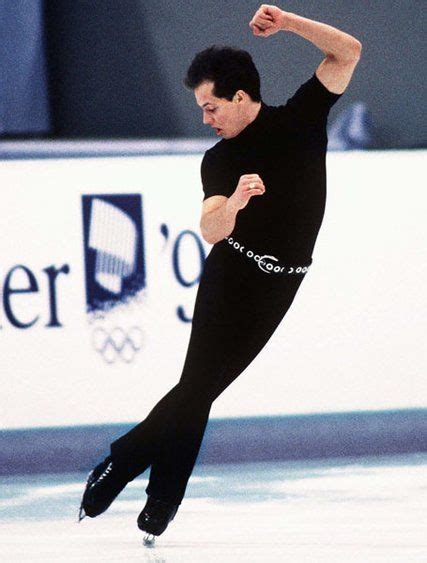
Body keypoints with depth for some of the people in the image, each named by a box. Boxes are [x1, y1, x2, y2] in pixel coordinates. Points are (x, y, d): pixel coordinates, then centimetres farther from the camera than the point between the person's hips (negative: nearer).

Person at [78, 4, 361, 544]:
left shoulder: (300, 117, 4)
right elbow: (212, 231, -14)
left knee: (200, 386, 0)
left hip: (279, 286, 0)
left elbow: (348, 52, -4)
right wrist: (233, 202, -36)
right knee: (199, 383, -10)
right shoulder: (218, 160, 2)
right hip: (230, 273, 0)